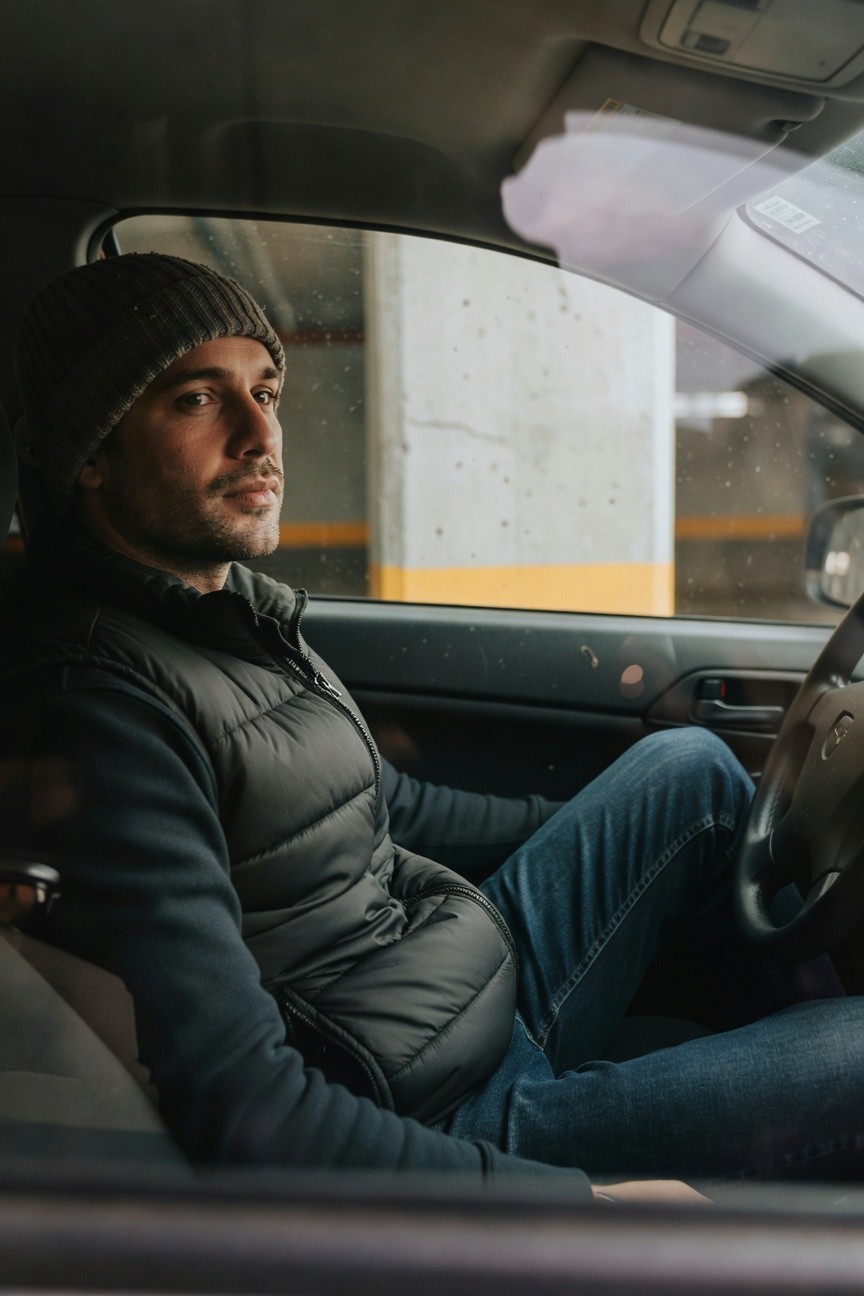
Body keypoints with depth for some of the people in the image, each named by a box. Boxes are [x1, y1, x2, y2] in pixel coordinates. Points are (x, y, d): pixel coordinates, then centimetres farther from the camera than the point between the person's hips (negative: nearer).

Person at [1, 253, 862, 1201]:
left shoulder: (235, 603, 5)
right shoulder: (91, 699, -26)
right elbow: (233, 1105, -30)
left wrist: (587, 828, 26)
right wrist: (577, 1204, -26)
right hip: (444, 1126, -9)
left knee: (691, 764, 14)